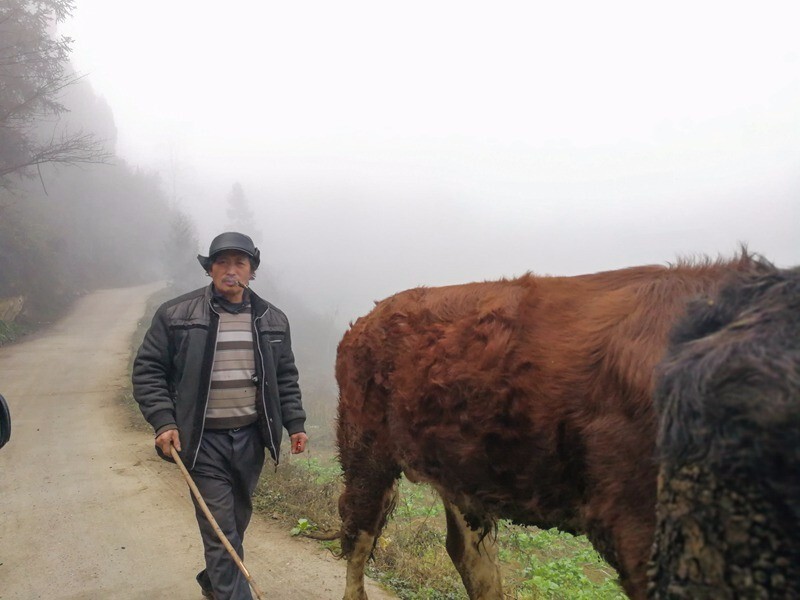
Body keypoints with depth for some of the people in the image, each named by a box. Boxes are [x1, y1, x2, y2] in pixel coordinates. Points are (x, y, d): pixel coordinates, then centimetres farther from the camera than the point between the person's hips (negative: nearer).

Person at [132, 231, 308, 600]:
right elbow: (148, 371, -2)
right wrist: (163, 421, -12)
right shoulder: (176, 315, -5)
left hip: (250, 437, 4)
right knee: (221, 531, -4)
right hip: (202, 440, -4)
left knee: (237, 519, 18)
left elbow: (285, 377, 13)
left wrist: (295, 423, 6)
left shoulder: (272, 320, 6)